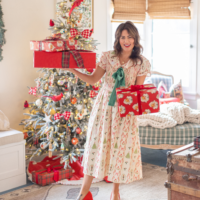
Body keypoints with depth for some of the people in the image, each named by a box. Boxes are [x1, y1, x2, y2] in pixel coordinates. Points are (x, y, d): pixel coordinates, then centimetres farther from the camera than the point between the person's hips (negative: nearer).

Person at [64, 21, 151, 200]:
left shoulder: (142, 63, -3)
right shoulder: (108, 57, -1)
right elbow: (93, 79, 0)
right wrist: (73, 71, -11)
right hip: (104, 106, 1)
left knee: (121, 148, 8)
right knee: (96, 145, 4)